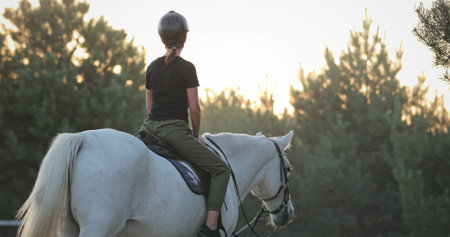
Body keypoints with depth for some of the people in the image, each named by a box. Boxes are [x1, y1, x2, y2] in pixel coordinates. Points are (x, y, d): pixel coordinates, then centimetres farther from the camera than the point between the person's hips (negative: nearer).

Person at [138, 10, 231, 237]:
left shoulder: (152, 67, 11)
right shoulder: (186, 68, -7)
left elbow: (149, 106, 15)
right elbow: (194, 108, -8)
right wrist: (196, 135, 6)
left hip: (150, 127, 6)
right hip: (175, 130, -6)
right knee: (221, 169, 0)